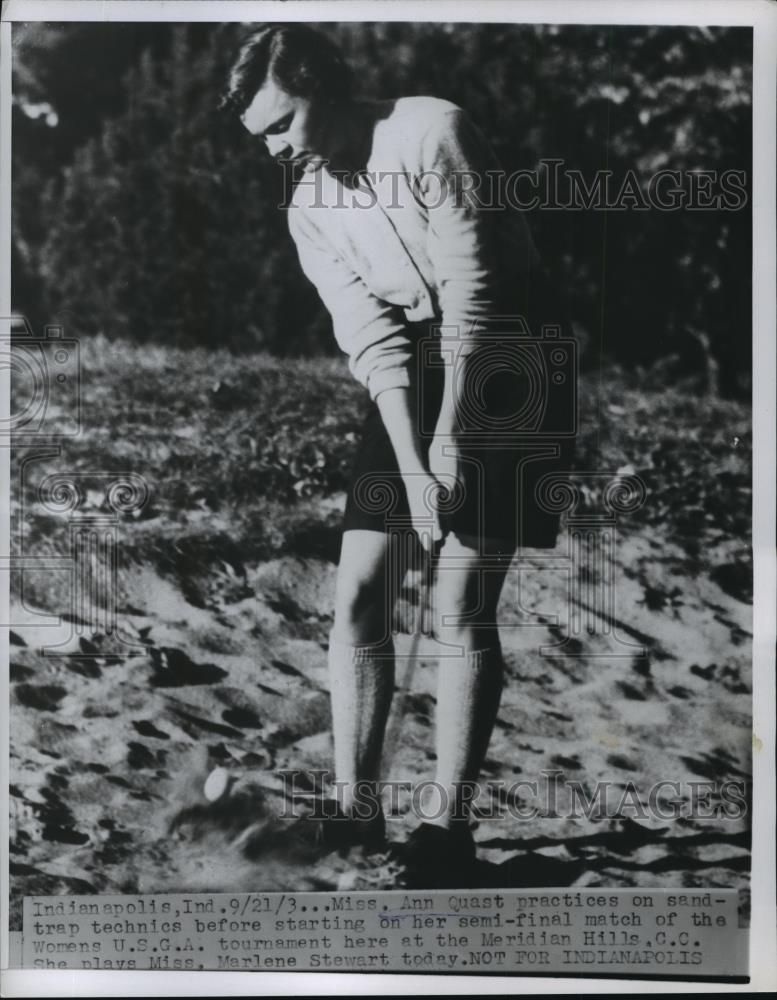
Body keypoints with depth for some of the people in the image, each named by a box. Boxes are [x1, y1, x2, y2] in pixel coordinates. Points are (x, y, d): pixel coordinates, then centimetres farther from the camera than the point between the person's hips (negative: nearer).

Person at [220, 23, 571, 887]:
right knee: (358, 596, -2)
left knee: (461, 609, -9)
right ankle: (355, 813, 9)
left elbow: (471, 289, -16)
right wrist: (411, 465, -17)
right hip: (406, 388, 6)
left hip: (500, 371, -5)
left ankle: (447, 824, 5)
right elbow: (372, 341, -4)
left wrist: (452, 436, -20)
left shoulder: (431, 129, -9)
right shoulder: (309, 210, 7)